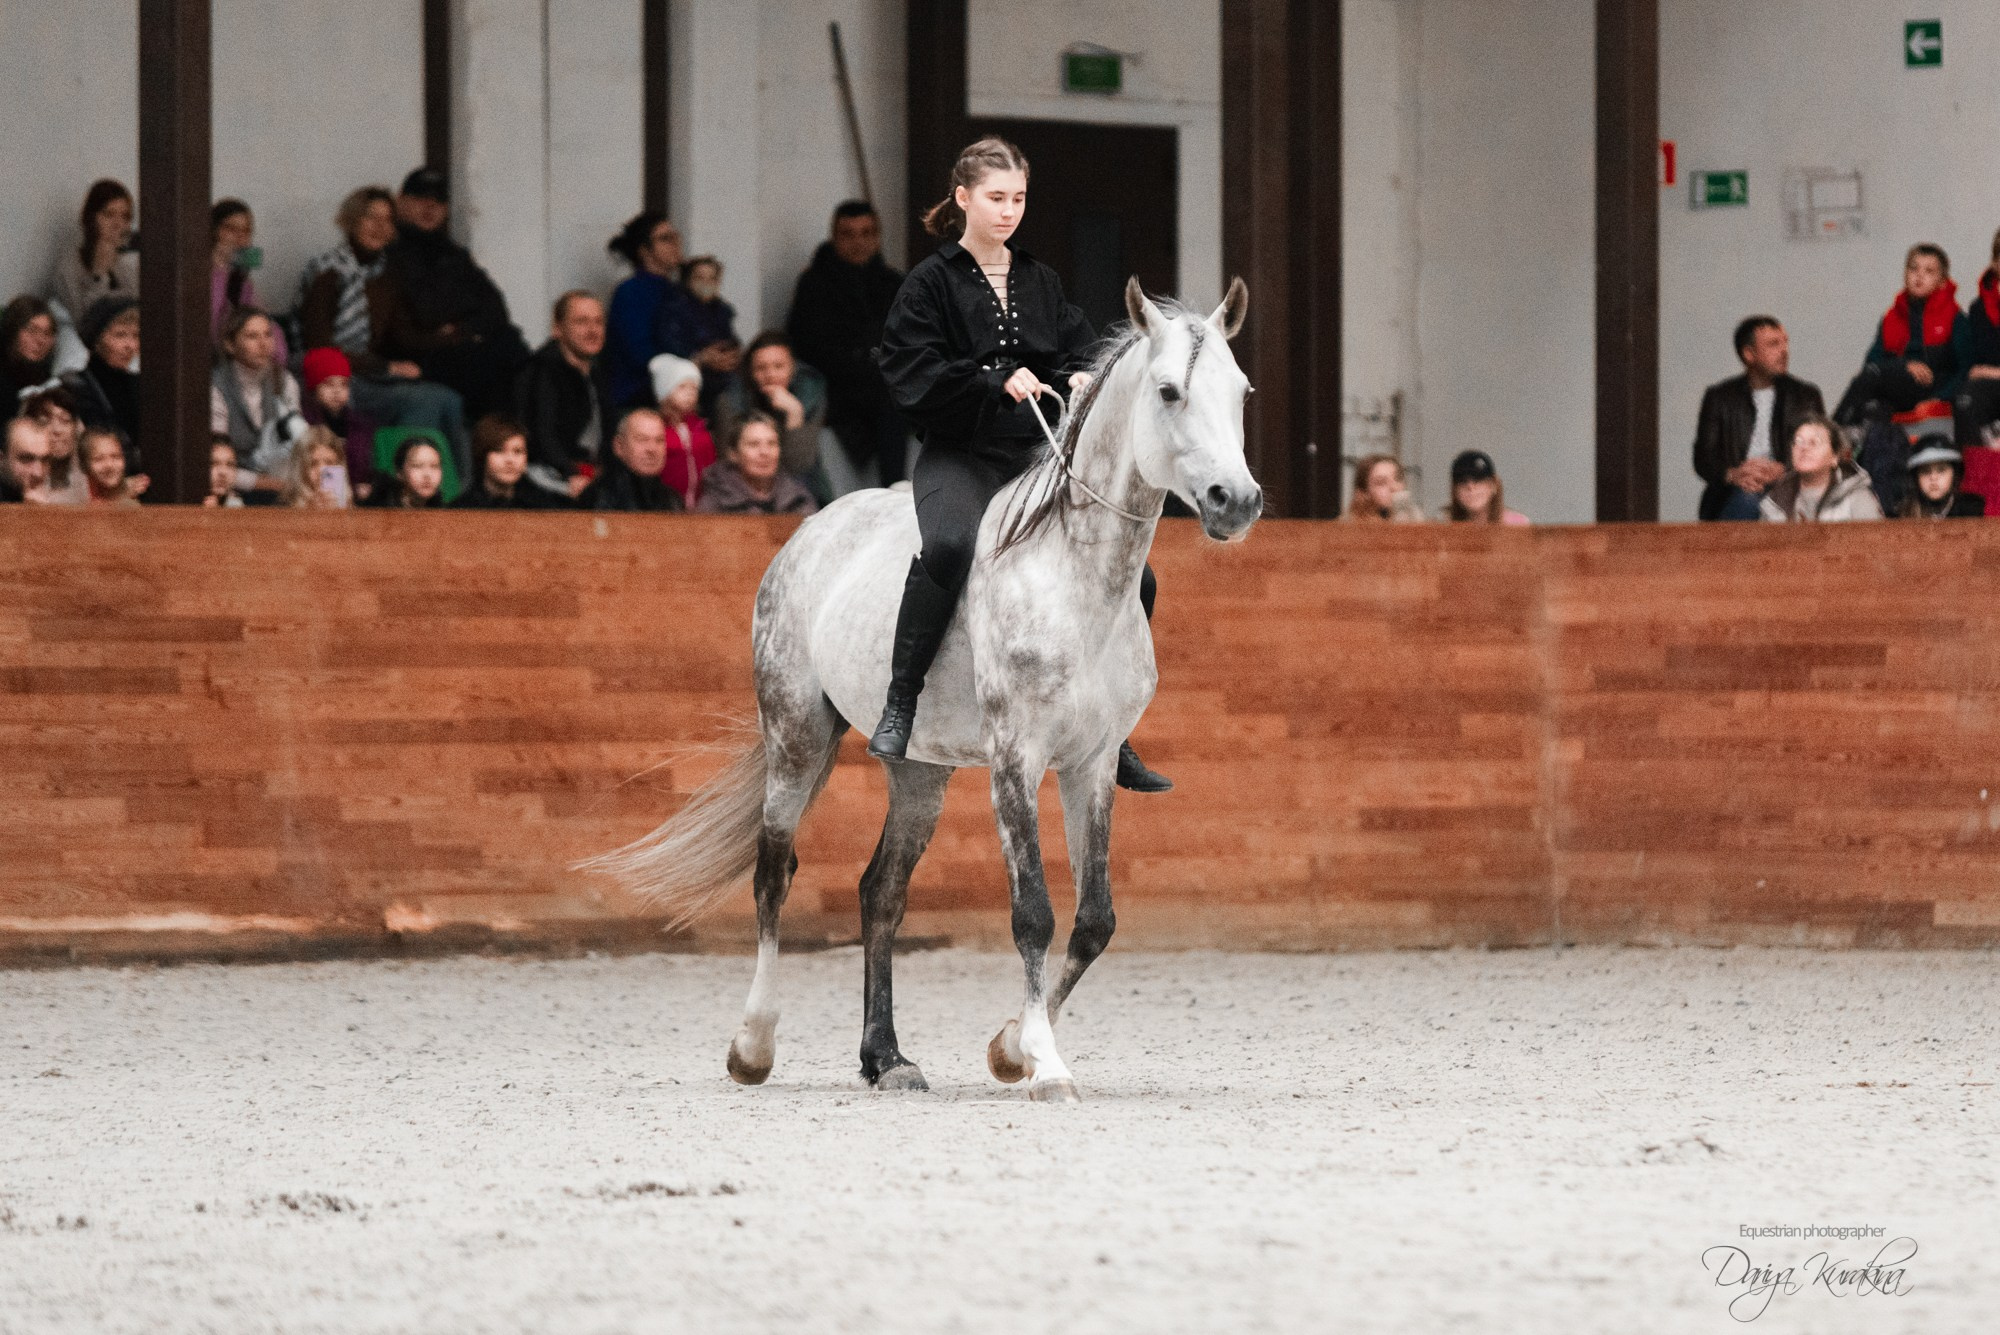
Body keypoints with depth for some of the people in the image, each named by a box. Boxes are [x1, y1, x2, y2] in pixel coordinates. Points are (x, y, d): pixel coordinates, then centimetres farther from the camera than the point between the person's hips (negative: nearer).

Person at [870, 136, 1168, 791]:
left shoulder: (1041, 281, 16)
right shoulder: (932, 282, -1)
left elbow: (1078, 347, 15)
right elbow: (913, 373, -10)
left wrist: (1080, 376, -9)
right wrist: (999, 382, -20)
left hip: (1037, 453, 6)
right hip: (961, 454, -6)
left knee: (1131, 577, -3)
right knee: (948, 544, -38)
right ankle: (899, 706, -29)